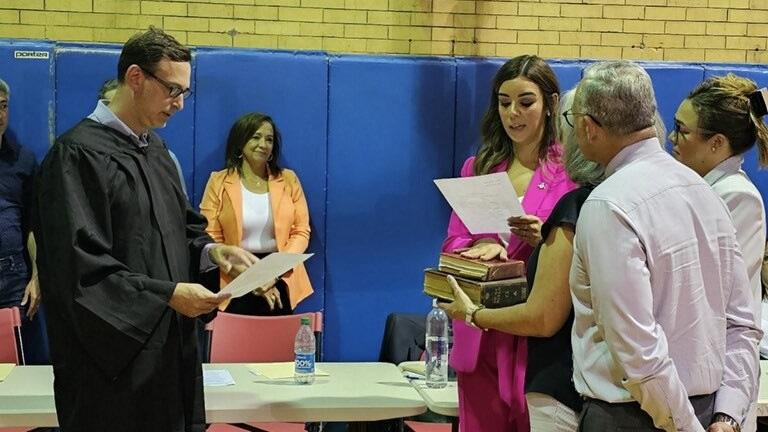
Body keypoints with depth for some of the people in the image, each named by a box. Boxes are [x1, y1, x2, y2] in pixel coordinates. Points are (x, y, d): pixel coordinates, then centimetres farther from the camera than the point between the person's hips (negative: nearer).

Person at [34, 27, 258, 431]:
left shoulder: (154, 149, 12)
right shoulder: (78, 154, -16)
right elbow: (78, 266, -22)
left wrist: (209, 251, -2)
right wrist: (167, 295, -23)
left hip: (168, 347, 8)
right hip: (113, 355, -8)